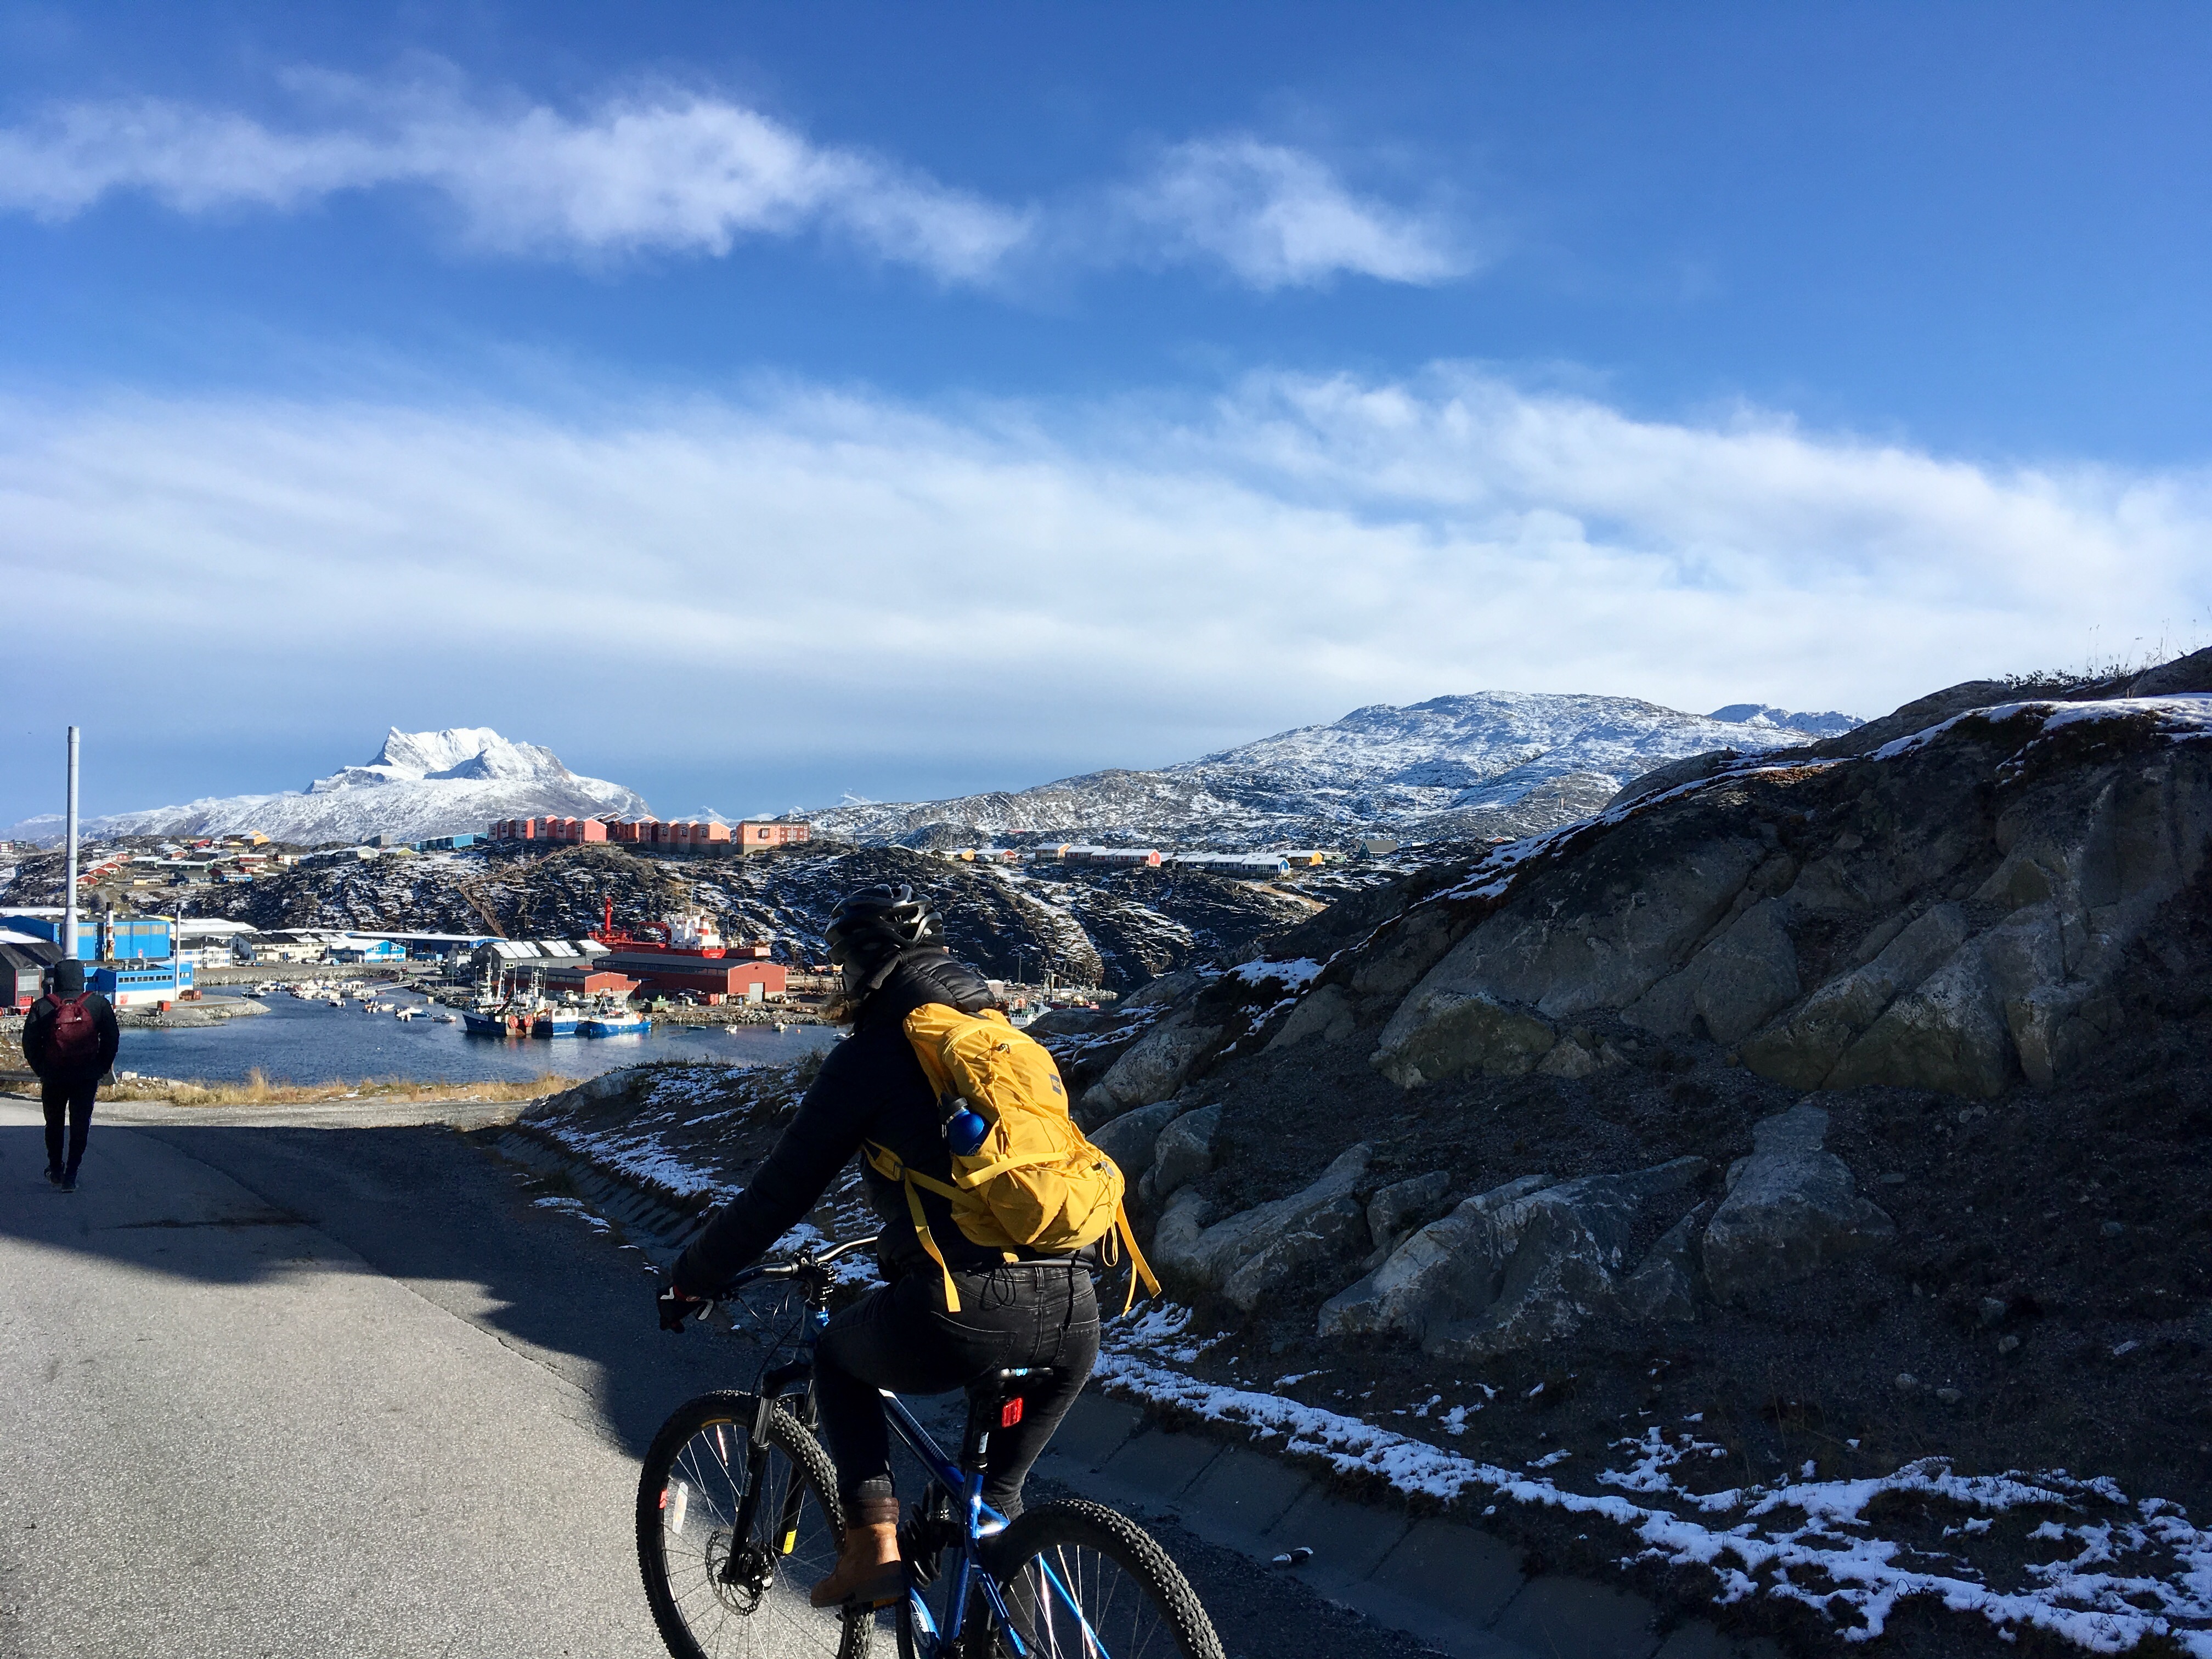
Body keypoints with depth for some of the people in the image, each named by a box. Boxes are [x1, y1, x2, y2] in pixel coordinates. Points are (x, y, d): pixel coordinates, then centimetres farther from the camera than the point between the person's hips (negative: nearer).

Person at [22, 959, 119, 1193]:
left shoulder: (42, 1007, -3)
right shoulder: (98, 1004, -3)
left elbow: (30, 1044, -2)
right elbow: (112, 1039, -1)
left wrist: (41, 1070, 9)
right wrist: (102, 1068, 9)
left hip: (53, 1077, 1)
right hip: (87, 1077, -1)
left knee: (54, 1123, 20)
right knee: (80, 1125, 5)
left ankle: (56, 1170, 31)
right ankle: (70, 1176, -2)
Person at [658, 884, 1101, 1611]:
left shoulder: (870, 1054, 5)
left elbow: (781, 1190, 7)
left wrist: (691, 1277, 23)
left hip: (959, 1319, -5)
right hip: (1072, 1319, 5)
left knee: (837, 1358, 27)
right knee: (1065, 1361, 41)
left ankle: (873, 1543, 15)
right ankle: (996, 1511, 30)